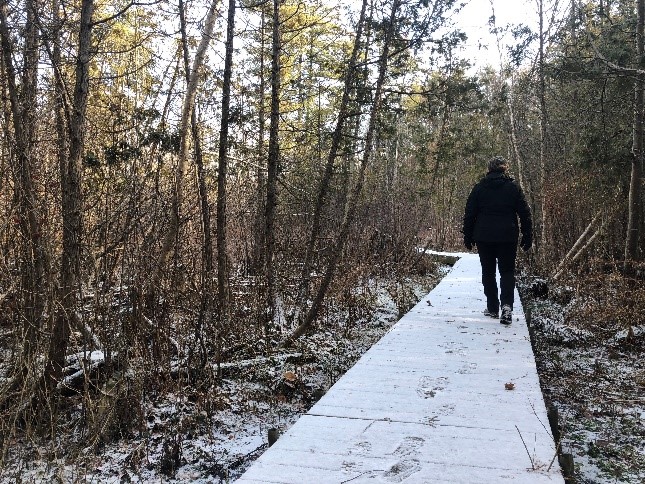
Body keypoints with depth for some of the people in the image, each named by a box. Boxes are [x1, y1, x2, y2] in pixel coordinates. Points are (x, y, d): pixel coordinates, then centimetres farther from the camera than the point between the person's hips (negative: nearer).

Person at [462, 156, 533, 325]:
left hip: (484, 237, 1)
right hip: (507, 237, 0)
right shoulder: (514, 187, 1)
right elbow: (525, 214, 1)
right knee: (507, 271, 5)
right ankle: (506, 305, -16)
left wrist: (468, 238, 11)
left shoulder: (479, 188, 2)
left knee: (488, 272, 12)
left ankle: (492, 307, 15)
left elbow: (469, 214, 3)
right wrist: (528, 237, 7)